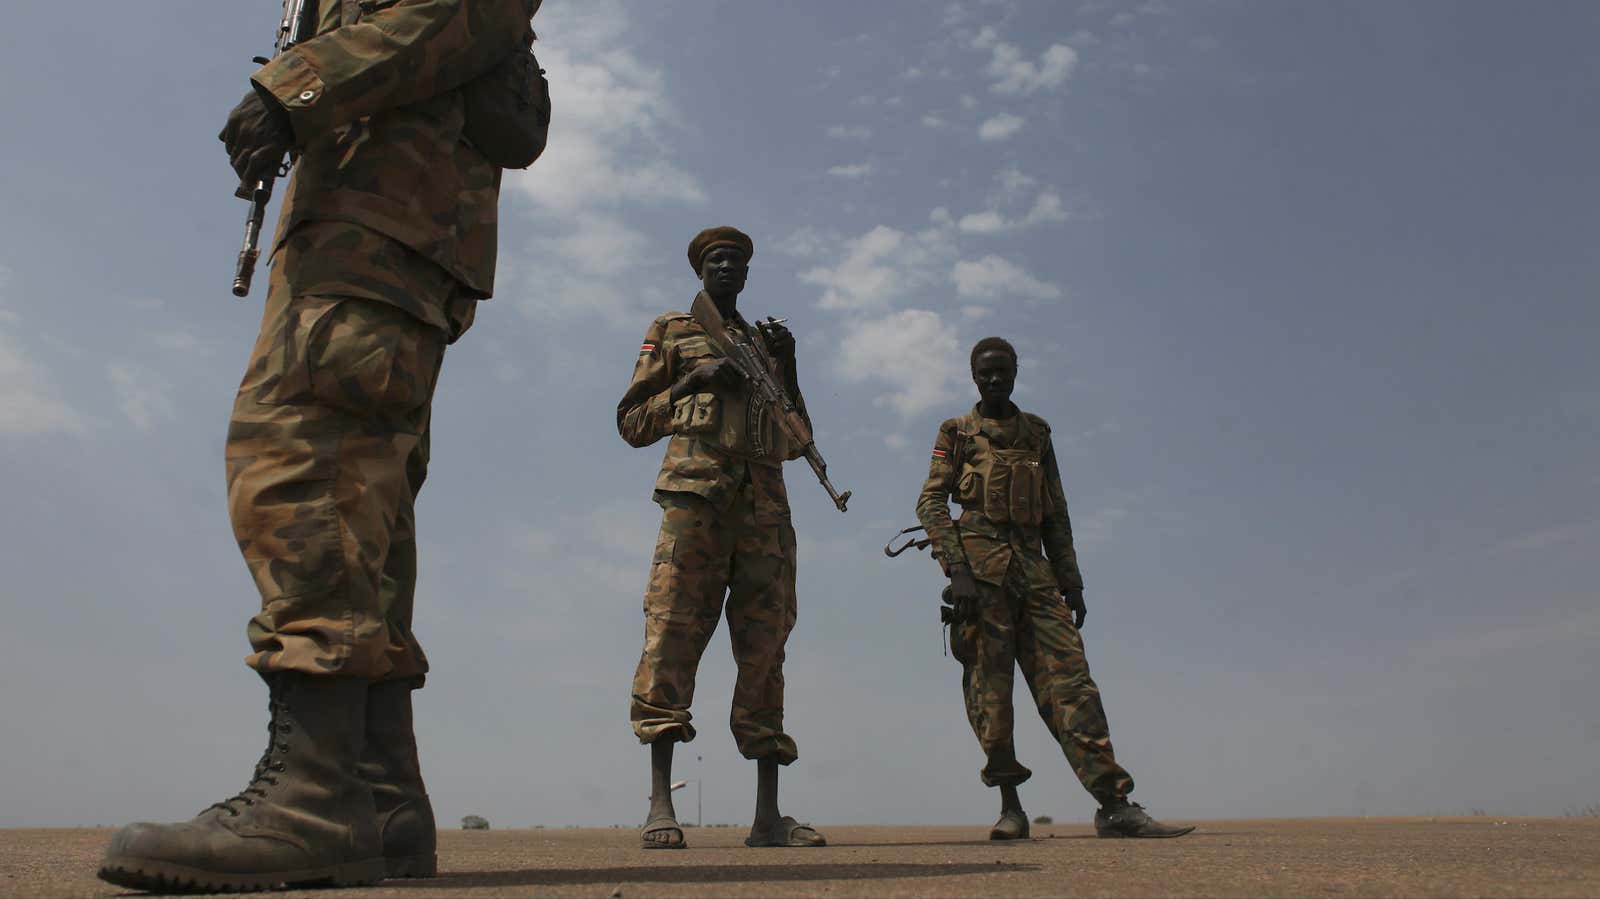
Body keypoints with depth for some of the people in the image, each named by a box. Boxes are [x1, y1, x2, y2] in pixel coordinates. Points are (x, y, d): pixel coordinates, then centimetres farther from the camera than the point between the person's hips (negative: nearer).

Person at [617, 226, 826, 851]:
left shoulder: (765, 343, 29)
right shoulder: (671, 332, 19)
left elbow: (795, 442, 24)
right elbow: (632, 422, 11)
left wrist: (787, 369, 12)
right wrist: (694, 380, -1)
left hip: (764, 503, 4)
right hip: (696, 491, -3)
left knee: (765, 645, -2)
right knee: (673, 632, -14)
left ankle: (768, 815, 0)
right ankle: (660, 805, -13)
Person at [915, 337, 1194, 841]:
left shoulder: (1036, 432, 21)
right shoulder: (957, 433, 9)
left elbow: (1056, 513, 20)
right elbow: (931, 503, -2)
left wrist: (1071, 581, 11)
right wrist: (957, 570, -14)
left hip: (1033, 567, 3)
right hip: (981, 566, -3)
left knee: (1069, 676, -5)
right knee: (990, 685, -4)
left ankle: (1115, 807, -7)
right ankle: (1010, 807, 4)